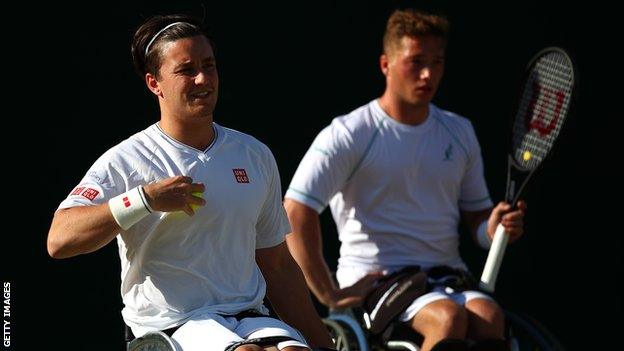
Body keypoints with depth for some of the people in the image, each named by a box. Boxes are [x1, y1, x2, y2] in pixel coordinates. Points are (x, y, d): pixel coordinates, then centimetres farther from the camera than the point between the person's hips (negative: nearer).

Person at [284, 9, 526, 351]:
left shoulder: (459, 132, 16)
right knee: (450, 318, -33)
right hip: (373, 281, -5)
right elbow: (296, 213, -11)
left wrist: (493, 228, -3)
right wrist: (330, 295, -14)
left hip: (448, 280, 5)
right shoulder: (349, 135, -3)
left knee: (489, 315, -29)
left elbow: (475, 214, 23)